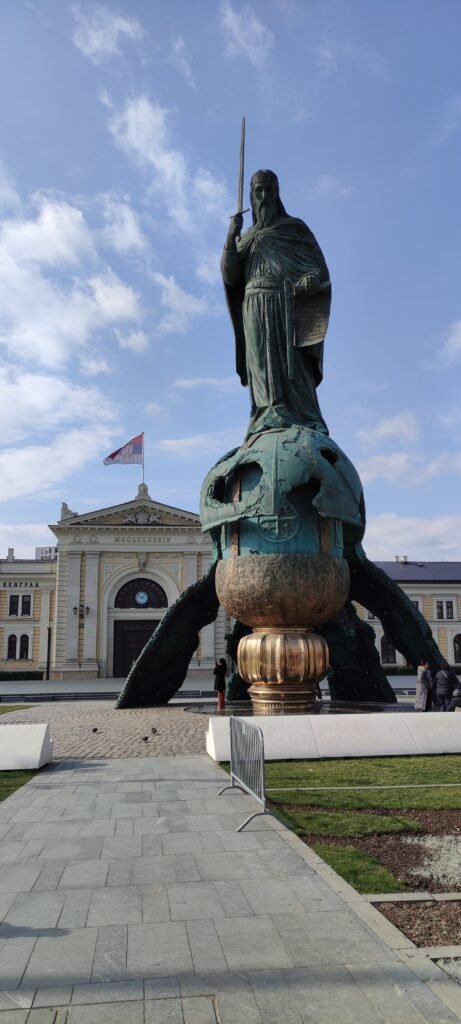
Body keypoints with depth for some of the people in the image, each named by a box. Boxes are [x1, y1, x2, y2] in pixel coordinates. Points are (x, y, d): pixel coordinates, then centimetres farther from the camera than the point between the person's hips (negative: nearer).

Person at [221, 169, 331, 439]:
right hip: (255, 311, 3)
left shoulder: (295, 227, 17)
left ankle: (305, 427, -25)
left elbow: (318, 266, 7)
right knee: (263, 367, -12)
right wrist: (231, 237, 0)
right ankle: (268, 426, -23)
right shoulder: (246, 239, 26)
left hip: (288, 307, -3)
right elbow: (230, 276, 12)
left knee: (291, 364, -17)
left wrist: (311, 279, -17)